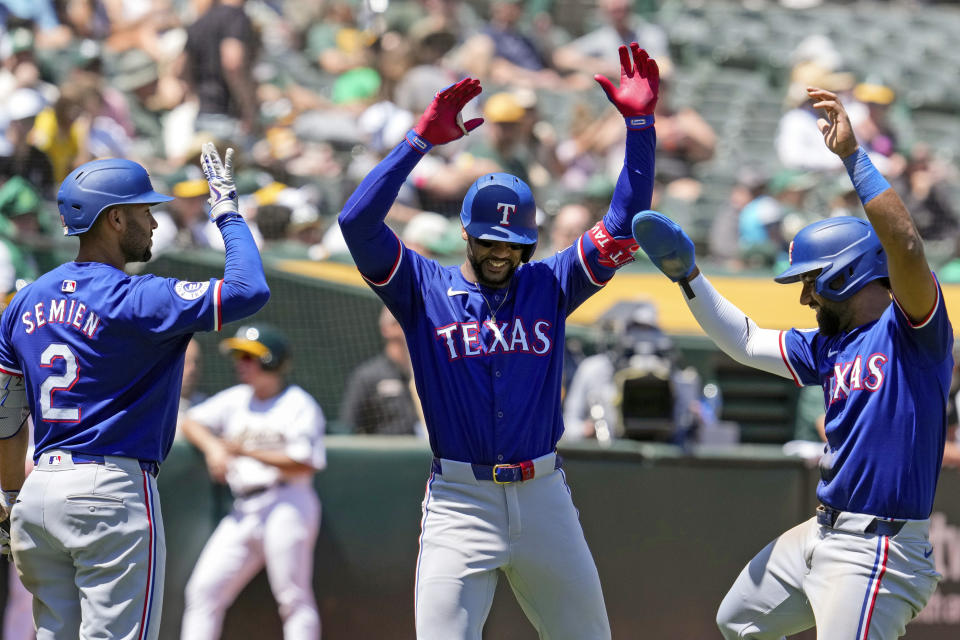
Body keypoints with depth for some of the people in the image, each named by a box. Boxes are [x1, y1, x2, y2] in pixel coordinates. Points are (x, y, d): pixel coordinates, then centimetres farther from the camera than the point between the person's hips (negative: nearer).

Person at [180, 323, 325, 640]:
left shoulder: (300, 405, -2)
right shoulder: (236, 399, 17)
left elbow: (303, 465, -12)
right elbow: (191, 422, 15)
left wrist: (247, 452, -14)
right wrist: (213, 447, -5)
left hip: (287, 504, -7)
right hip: (243, 512, 7)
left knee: (294, 599, -8)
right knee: (203, 589, -2)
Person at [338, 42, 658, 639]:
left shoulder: (548, 286, 9)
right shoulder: (425, 289, 2)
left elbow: (624, 223, 4)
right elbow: (358, 223, -11)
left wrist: (640, 124, -6)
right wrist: (421, 140, -18)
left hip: (543, 496, 3)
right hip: (460, 500, -3)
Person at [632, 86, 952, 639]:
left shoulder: (911, 331, -12)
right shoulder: (829, 346, 14)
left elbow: (905, 245, -28)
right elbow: (746, 341, 24)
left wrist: (852, 154, -29)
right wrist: (688, 276, 18)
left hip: (878, 551, -10)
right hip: (822, 534, 10)